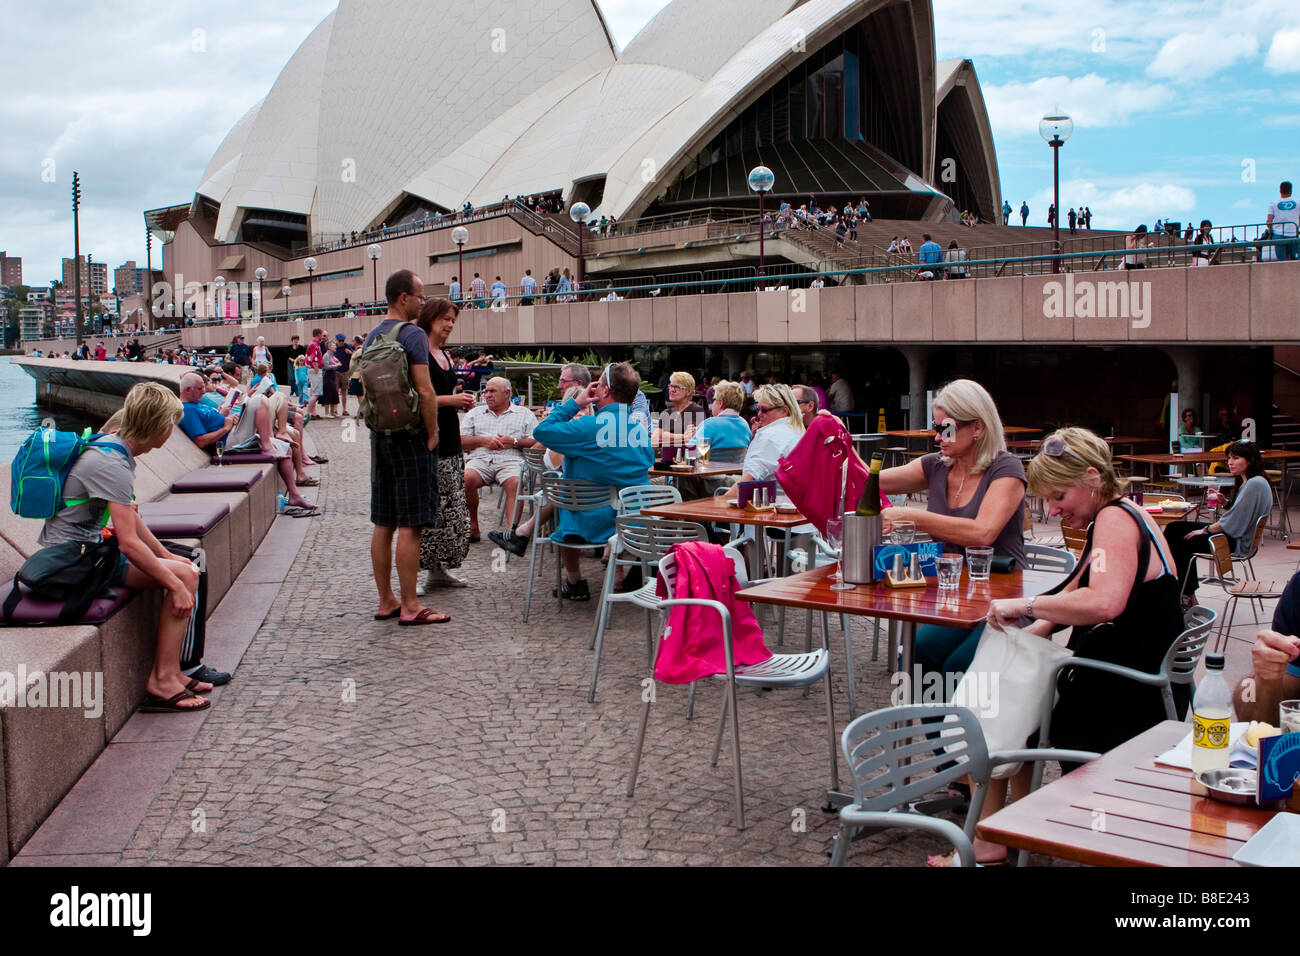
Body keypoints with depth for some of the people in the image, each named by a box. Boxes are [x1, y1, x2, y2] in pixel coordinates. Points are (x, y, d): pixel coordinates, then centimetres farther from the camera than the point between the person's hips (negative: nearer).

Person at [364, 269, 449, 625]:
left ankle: (386, 601, 18)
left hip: (380, 436, 8)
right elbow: (425, 392, -18)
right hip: (410, 437, -8)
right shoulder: (413, 334, -12)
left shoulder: (371, 337, 12)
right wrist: (432, 434, -8)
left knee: (382, 524, 11)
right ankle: (409, 607, -2)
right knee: (409, 525, -5)